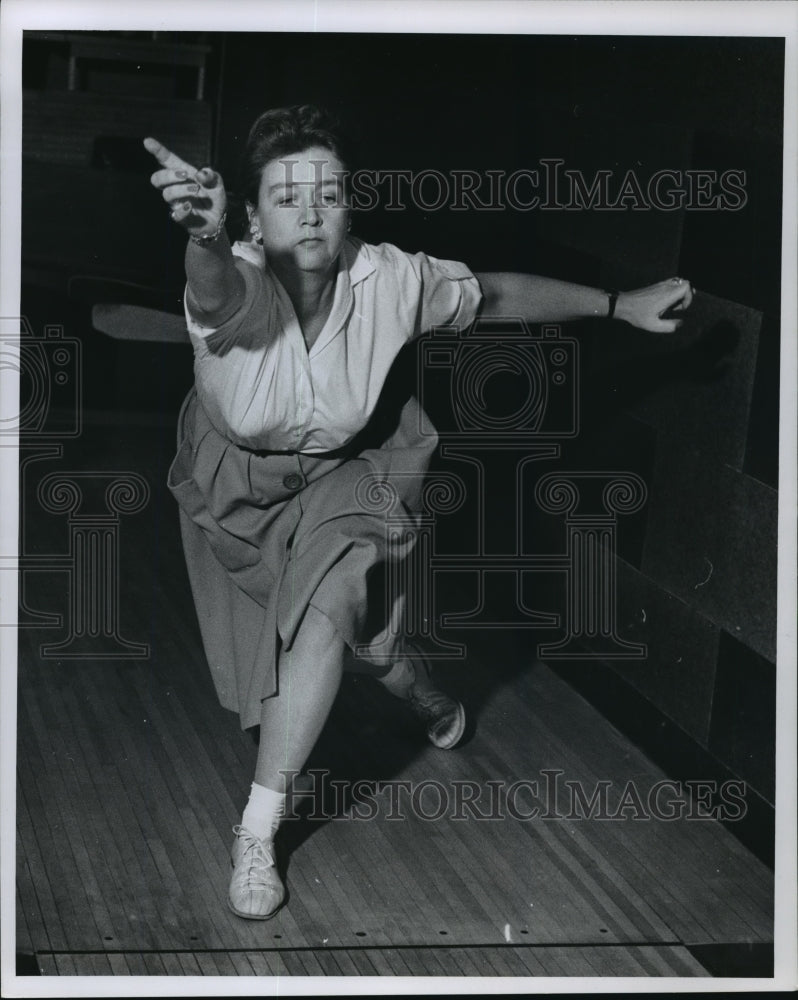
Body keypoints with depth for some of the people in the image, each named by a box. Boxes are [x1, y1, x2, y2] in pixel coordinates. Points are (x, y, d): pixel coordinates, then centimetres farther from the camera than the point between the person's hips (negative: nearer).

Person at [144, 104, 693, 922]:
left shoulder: (391, 280, -27)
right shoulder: (235, 286, -36)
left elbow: (499, 295, -9)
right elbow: (219, 285, -63)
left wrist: (619, 305, -7)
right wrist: (204, 239, -87)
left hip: (344, 471, 0)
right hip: (237, 480, 0)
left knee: (324, 610, -25)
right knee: (357, 626, 17)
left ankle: (257, 833, -14)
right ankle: (424, 695, 57)